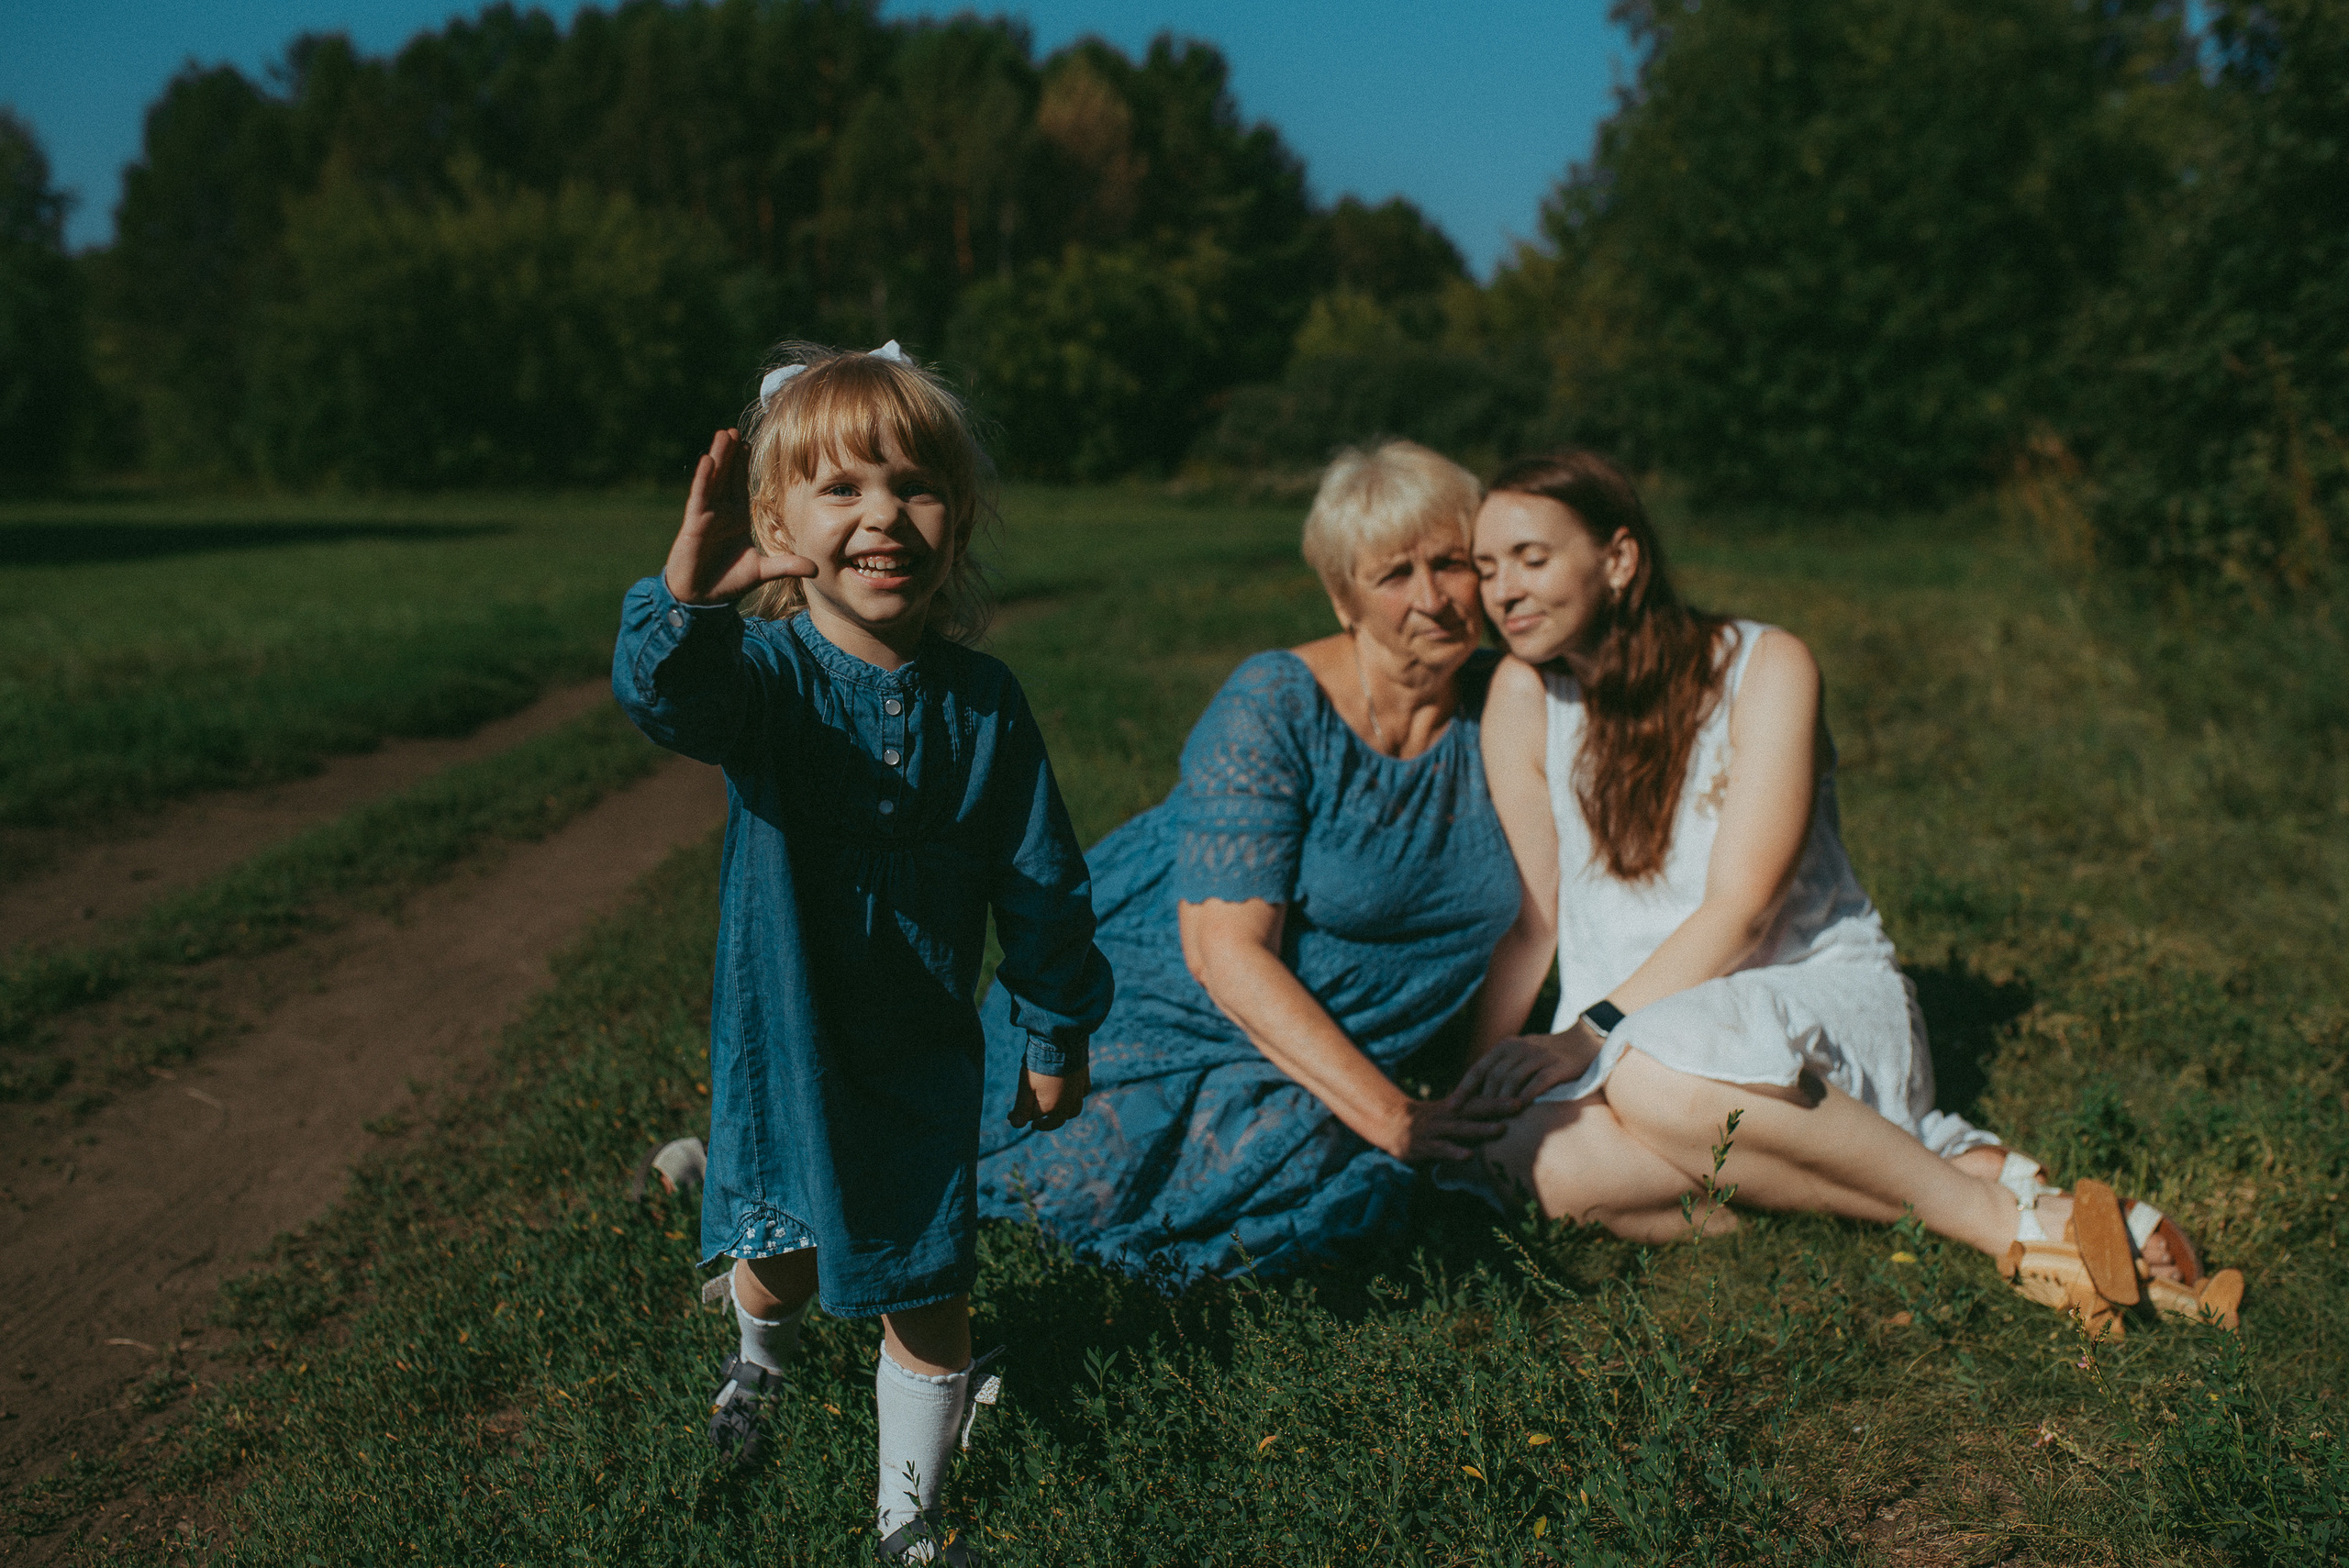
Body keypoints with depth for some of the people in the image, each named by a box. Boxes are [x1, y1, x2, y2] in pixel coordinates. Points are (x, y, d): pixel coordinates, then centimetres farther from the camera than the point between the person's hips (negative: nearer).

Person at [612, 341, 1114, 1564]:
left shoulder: (981, 702, -10)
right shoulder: (766, 674, -16)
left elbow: (1041, 885, -1)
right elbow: (666, 698, -41)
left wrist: (1054, 1037, 5)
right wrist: (689, 595, -63)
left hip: (922, 1049, 1)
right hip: (783, 1036, 0)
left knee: (928, 1294, 7)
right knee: (781, 1258, 19)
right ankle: (760, 1351, 57)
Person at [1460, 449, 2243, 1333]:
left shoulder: (1765, 667, -7)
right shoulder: (1524, 696, 3)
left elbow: (1737, 912, -15)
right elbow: (1530, 919, 4)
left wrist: (1591, 1033, -25)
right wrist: (1472, 1080, -7)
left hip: (1823, 1004, -4)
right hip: (1627, 1041, 4)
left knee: (1658, 1078, -39)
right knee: (1550, 1166, -31)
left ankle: (2004, 1212, -23)